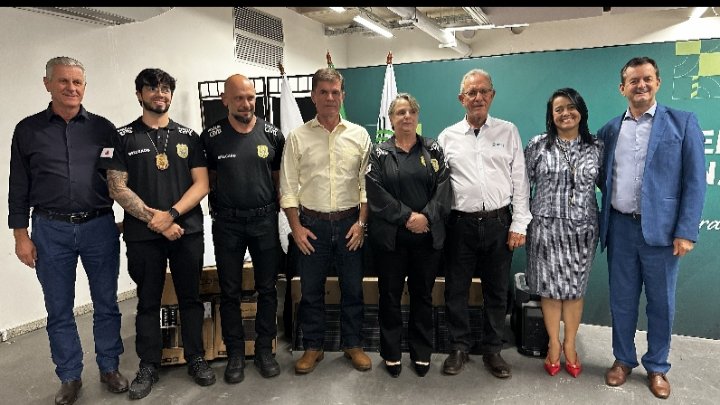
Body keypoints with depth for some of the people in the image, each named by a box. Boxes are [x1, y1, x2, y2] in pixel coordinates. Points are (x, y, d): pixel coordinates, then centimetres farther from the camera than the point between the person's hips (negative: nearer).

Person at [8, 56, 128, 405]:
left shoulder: (102, 128, 4)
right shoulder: (28, 130, 5)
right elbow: (19, 187, 6)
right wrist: (20, 235, 2)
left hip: (100, 226, 0)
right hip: (50, 231, 1)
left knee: (106, 304, 9)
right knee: (59, 310, 9)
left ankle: (109, 368, 25)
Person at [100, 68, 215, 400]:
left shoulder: (188, 136, 6)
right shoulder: (123, 137, 3)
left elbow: (201, 184, 0)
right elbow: (117, 188, -3)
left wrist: (171, 215, -13)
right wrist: (153, 219, -12)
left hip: (187, 231, 1)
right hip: (143, 235, -1)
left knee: (190, 297, 9)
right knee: (148, 301, 10)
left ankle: (196, 358, 24)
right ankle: (148, 366, 23)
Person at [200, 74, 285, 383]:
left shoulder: (272, 135, 0)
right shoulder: (211, 137, -2)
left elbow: (279, 176, 8)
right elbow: (207, 179, 7)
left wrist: (277, 207, 3)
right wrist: (219, 206, 0)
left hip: (265, 220, 1)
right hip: (227, 222, 0)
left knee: (267, 288, 8)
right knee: (230, 291, 8)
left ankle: (264, 350, 24)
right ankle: (235, 354, 22)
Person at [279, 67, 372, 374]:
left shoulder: (359, 135, 3)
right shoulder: (297, 137, 0)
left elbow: (366, 183, 3)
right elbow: (288, 187, 0)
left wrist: (361, 222, -4)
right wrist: (296, 227, -5)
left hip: (349, 223, 1)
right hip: (312, 224, 0)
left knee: (353, 288, 10)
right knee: (311, 289, 9)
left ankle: (352, 344, 27)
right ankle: (312, 347, 25)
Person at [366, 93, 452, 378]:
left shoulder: (432, 149, 8)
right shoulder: (379, 152, 4)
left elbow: (443, 186, -1)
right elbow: (375, 192, -8)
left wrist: (427, 217, -15)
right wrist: (407, 216, -16)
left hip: (428, 235, 1)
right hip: (389, 236, -1)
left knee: (423, 294, 11)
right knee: (390, 295, 8)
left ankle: (421, 353, 25)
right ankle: (391, 352, 23)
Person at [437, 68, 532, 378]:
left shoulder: (508, 132, 6)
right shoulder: (447, 136, 6)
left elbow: (520, 180, 3)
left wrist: (519, 224, -3)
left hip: (499, 222, 0)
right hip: (460, 223, 0)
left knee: (497, 291, 11)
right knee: (456, 289, 8)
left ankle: (492, 350, 27)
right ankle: (458, 348, 25)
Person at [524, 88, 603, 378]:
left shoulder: (595, 147, 4)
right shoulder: (538, 145, -2)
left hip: (581, 228, 2)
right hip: (546, 227, -1)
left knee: (575, 288, 10)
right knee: (550, 287, 7)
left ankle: (569, 345, 28)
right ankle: (553, 343, 26)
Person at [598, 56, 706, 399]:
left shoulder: (683, 123, -1)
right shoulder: (609, 130, 8)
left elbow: (695, 181, -5)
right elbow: (603, 177, 17)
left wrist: (686, 231, -11)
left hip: (661, 228, -2)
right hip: (620, 227, 3)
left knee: (661, 303, 10)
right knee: (621, 301, 12)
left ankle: (657, 367, 28)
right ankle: (623, 359, 30)